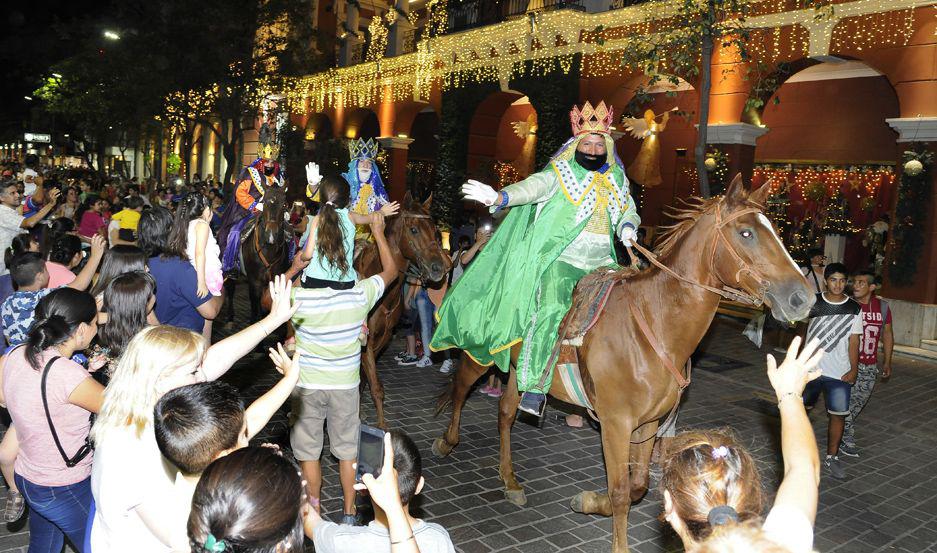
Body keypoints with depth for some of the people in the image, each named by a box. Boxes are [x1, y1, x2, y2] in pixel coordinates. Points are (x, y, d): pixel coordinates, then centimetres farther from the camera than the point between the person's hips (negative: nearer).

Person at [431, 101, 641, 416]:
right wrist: (499, 197, -37)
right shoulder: (560, 175, -2)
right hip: (561, 262, -6)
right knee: (552, 311, -25)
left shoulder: (617, 181, 15)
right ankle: (536, 386, -20)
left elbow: (630, 211, 23)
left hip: (600, 265, 6)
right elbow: (533, 187, -18)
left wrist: (627, 227, -2)